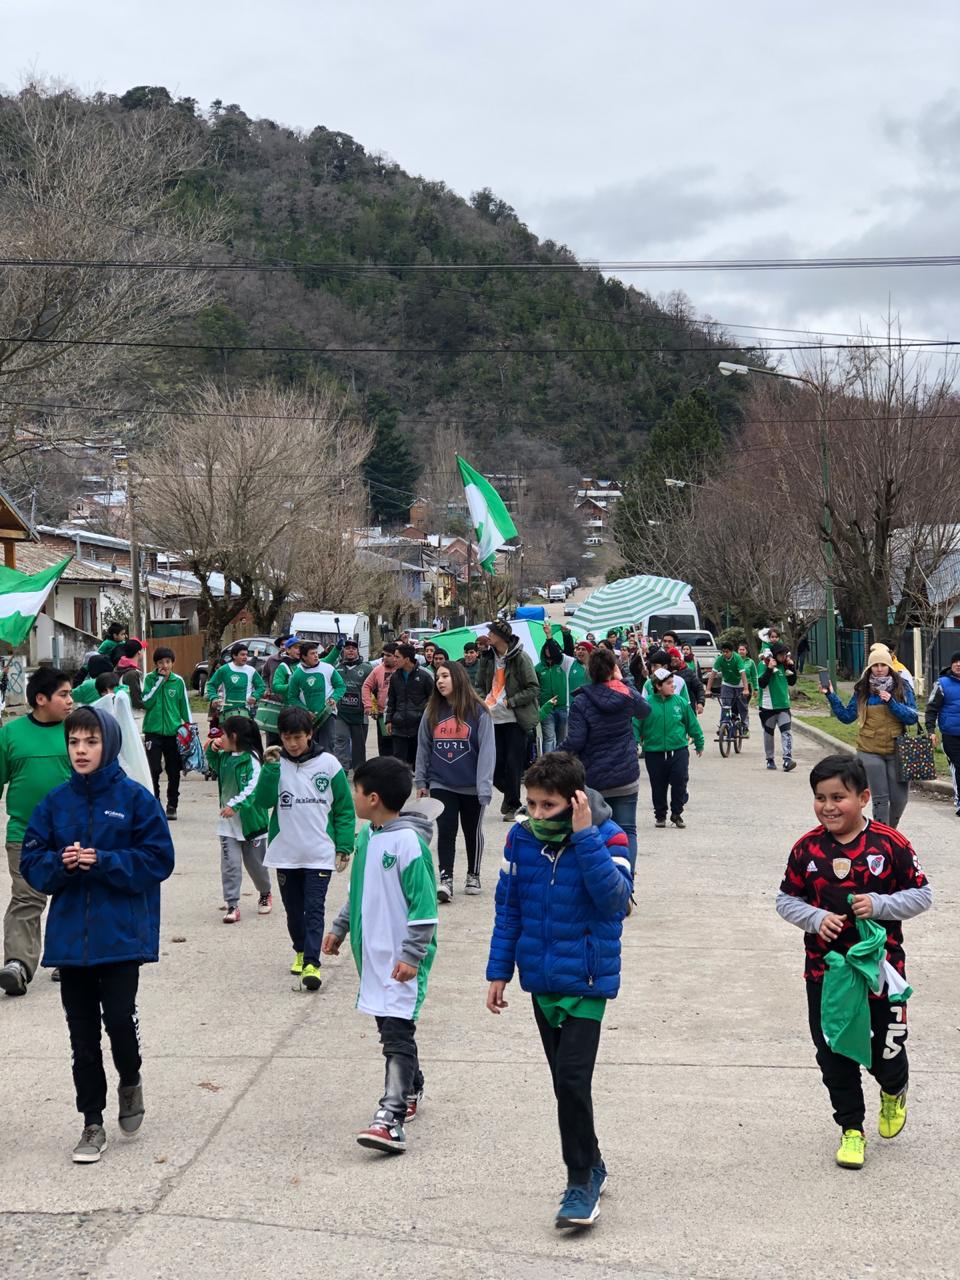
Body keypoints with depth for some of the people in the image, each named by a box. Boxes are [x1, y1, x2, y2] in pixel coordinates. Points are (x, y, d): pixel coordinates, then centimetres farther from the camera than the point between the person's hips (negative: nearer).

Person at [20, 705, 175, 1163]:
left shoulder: (134, 798, -6)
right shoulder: (56, 801, 4)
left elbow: (158, 859, -8)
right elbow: (31, 863, 6)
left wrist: (103, 862, -18)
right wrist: (61, 863, -15)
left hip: (121, 933, -3)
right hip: (69, 935, 3)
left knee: (119, 1019, -7)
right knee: (82, 1034, 8)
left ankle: (130, 1080, 26)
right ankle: (92, 1123, 21)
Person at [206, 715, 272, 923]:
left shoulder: (251, 758, -18)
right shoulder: (225, 756, 4)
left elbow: (253, 787, -26)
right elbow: (213, 768, 25)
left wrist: (235, 804, -35)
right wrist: (212, 750, 6)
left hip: (250, 820, -5)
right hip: (228, 821, 5)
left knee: (255, 863, 12)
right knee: (230, 864, -4)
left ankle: (265, 893, 37)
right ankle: (232, 905, -1)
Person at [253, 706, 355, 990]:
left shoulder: (328, 764, -3)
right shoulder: (276, 764, 1)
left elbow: (344, 808, 2)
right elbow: (262, 801, -10)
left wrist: (344, 847, -2)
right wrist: (270, 767, -18)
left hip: (320, 854, -3)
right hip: (285, 853, 3)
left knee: (314, 909, -9)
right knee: (293, 909, 15)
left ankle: (312, 964, -11)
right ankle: (301, 950, 35)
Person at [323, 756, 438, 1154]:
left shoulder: (408, 842, -19)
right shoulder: (367, 836, 9)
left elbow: (424, 905, -18)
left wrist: (412, 956, -20)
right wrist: (339, 927, 25)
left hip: (401, 959, -9)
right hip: (373, 953, 9)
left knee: (396, 1032, -13)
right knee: (390, 1026, 19)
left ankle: (391, 1119, -19)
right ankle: (411, 1089, 38)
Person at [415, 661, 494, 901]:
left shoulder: (478, 712, -9)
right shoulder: (432, 711, 4)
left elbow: (487, 750, -11)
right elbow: (423, 747, 10)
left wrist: (484, 786, -16)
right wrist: (421, 781, 9)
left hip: (471, 786, -2)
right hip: (441, 785, 2)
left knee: (472, 831, 13)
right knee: (445, 831, -6)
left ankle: (473, 876, 30)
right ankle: (445, 879, -5)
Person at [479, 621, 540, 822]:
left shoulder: (520, 658, -10)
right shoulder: (490, 658, 10)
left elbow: (534, 689, -11)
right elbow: (484, 684, 24)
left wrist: (510, 701, -17)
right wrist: (485, 700, 5)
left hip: (516, 720, -6)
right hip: (495, 719, 6)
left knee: (513, 764, -3)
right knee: (495, 763, 3)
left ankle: (512, 805, 10)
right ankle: (510, 794, 27)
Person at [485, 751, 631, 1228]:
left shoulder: (607, 838, -13)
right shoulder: (521, 838, -3)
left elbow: (615, 897, -29)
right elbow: (508, 908, 6)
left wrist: (585, 836, -30)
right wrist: (499, 971, 7)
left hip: (586, 982, -5)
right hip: (541, 980, 5)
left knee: (572, 1079, -12)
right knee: (566, 1082, 14)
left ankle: (582, 1182, 3)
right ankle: (591, 1166, 32)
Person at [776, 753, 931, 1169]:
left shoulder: (890, 844, -10)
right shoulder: (807, 848, -5)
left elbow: (922, 895, -4)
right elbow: (786, 899, 4)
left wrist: (879, 904, -19)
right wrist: (816, 918, -15)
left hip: (880, 967, -2)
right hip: (825, 971, 2)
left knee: (886, 1051, 6)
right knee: (834, 1056, 8)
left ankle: (894, 1091, 41)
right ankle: (851, 1128, 27)